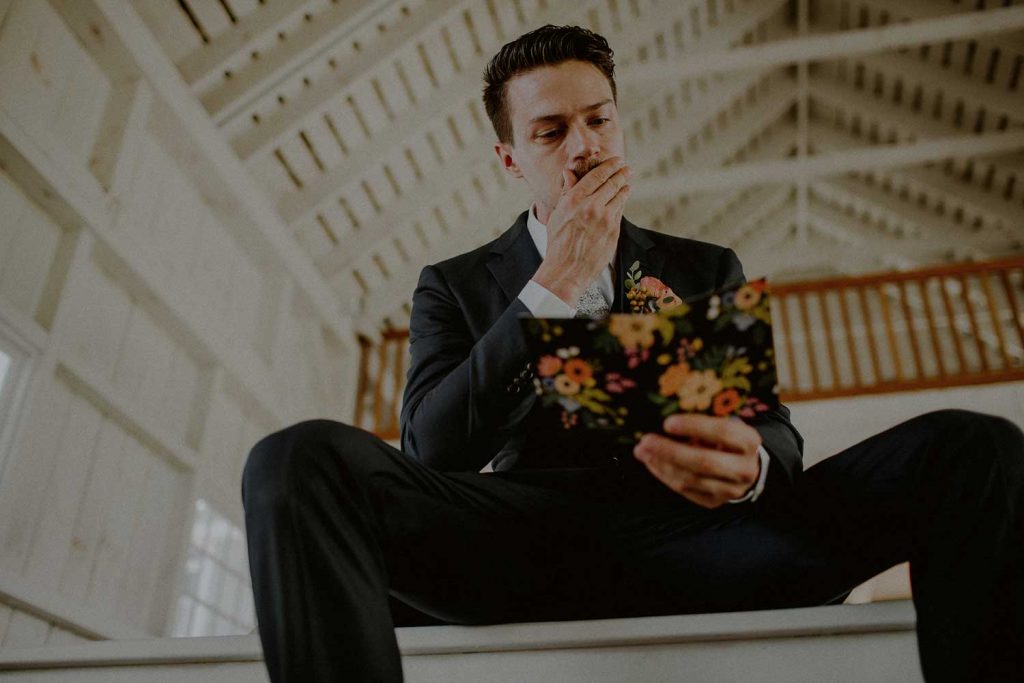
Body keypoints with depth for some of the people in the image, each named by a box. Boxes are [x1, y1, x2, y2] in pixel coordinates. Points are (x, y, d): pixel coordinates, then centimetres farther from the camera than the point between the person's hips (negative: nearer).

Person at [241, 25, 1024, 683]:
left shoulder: (707, 269, 20)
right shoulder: (456, 285, 16)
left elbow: (776, 430, 10)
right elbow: (431, 449, 0)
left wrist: (749, 465, -17)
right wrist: (556, 283, -7)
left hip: (693, 532, 1)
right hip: (529, 535, 0)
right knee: (302, 458, -29)